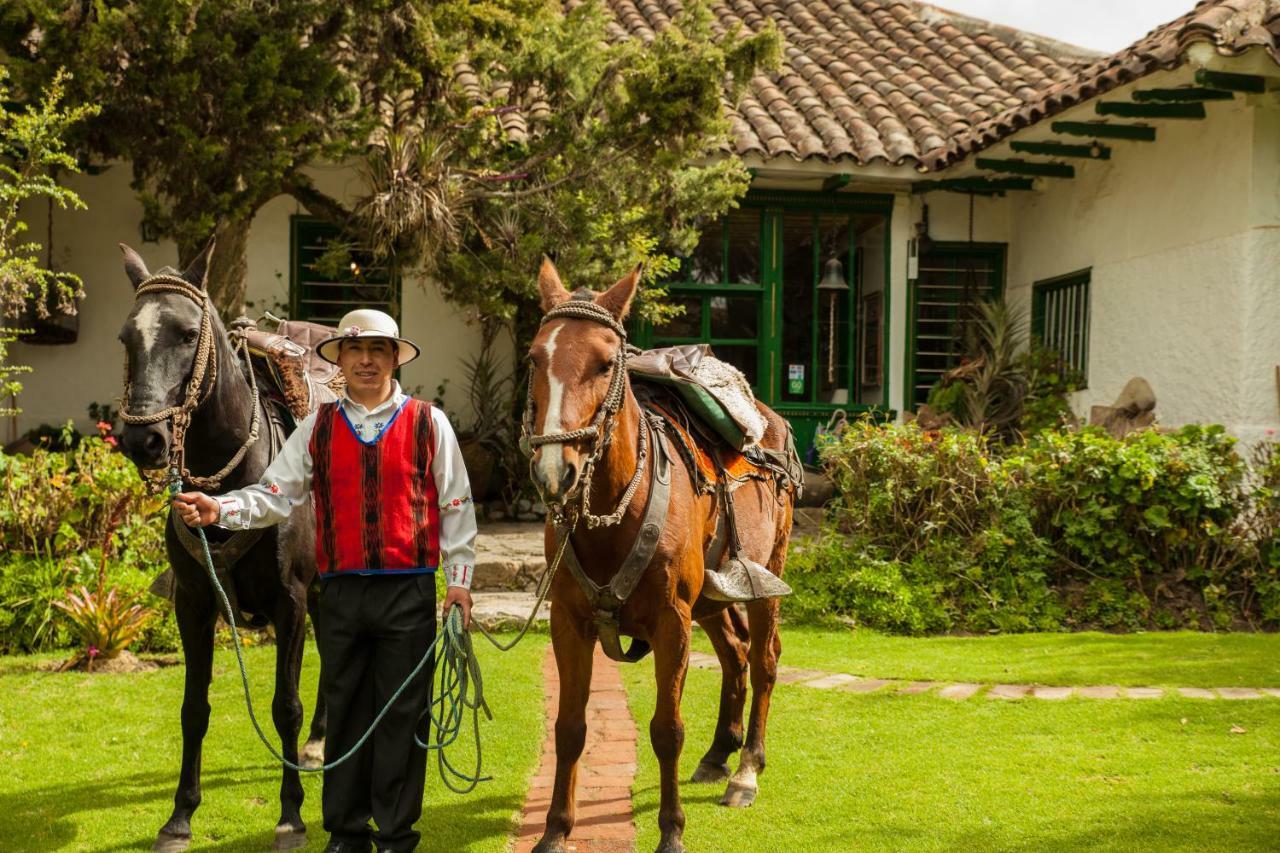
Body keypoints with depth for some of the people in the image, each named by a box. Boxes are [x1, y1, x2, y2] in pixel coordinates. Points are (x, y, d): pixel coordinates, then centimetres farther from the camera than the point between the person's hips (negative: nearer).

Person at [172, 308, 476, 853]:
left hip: (408, 590, -2)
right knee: (344, 711, 10)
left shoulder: (428, 423, 3)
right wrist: (219, 509, -14)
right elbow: (276, 494, 3)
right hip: (341, 590, 2)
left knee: (402, 714, 3)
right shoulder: (318, 429, 9)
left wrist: (459, 578, -1)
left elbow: (456, 506, 4)